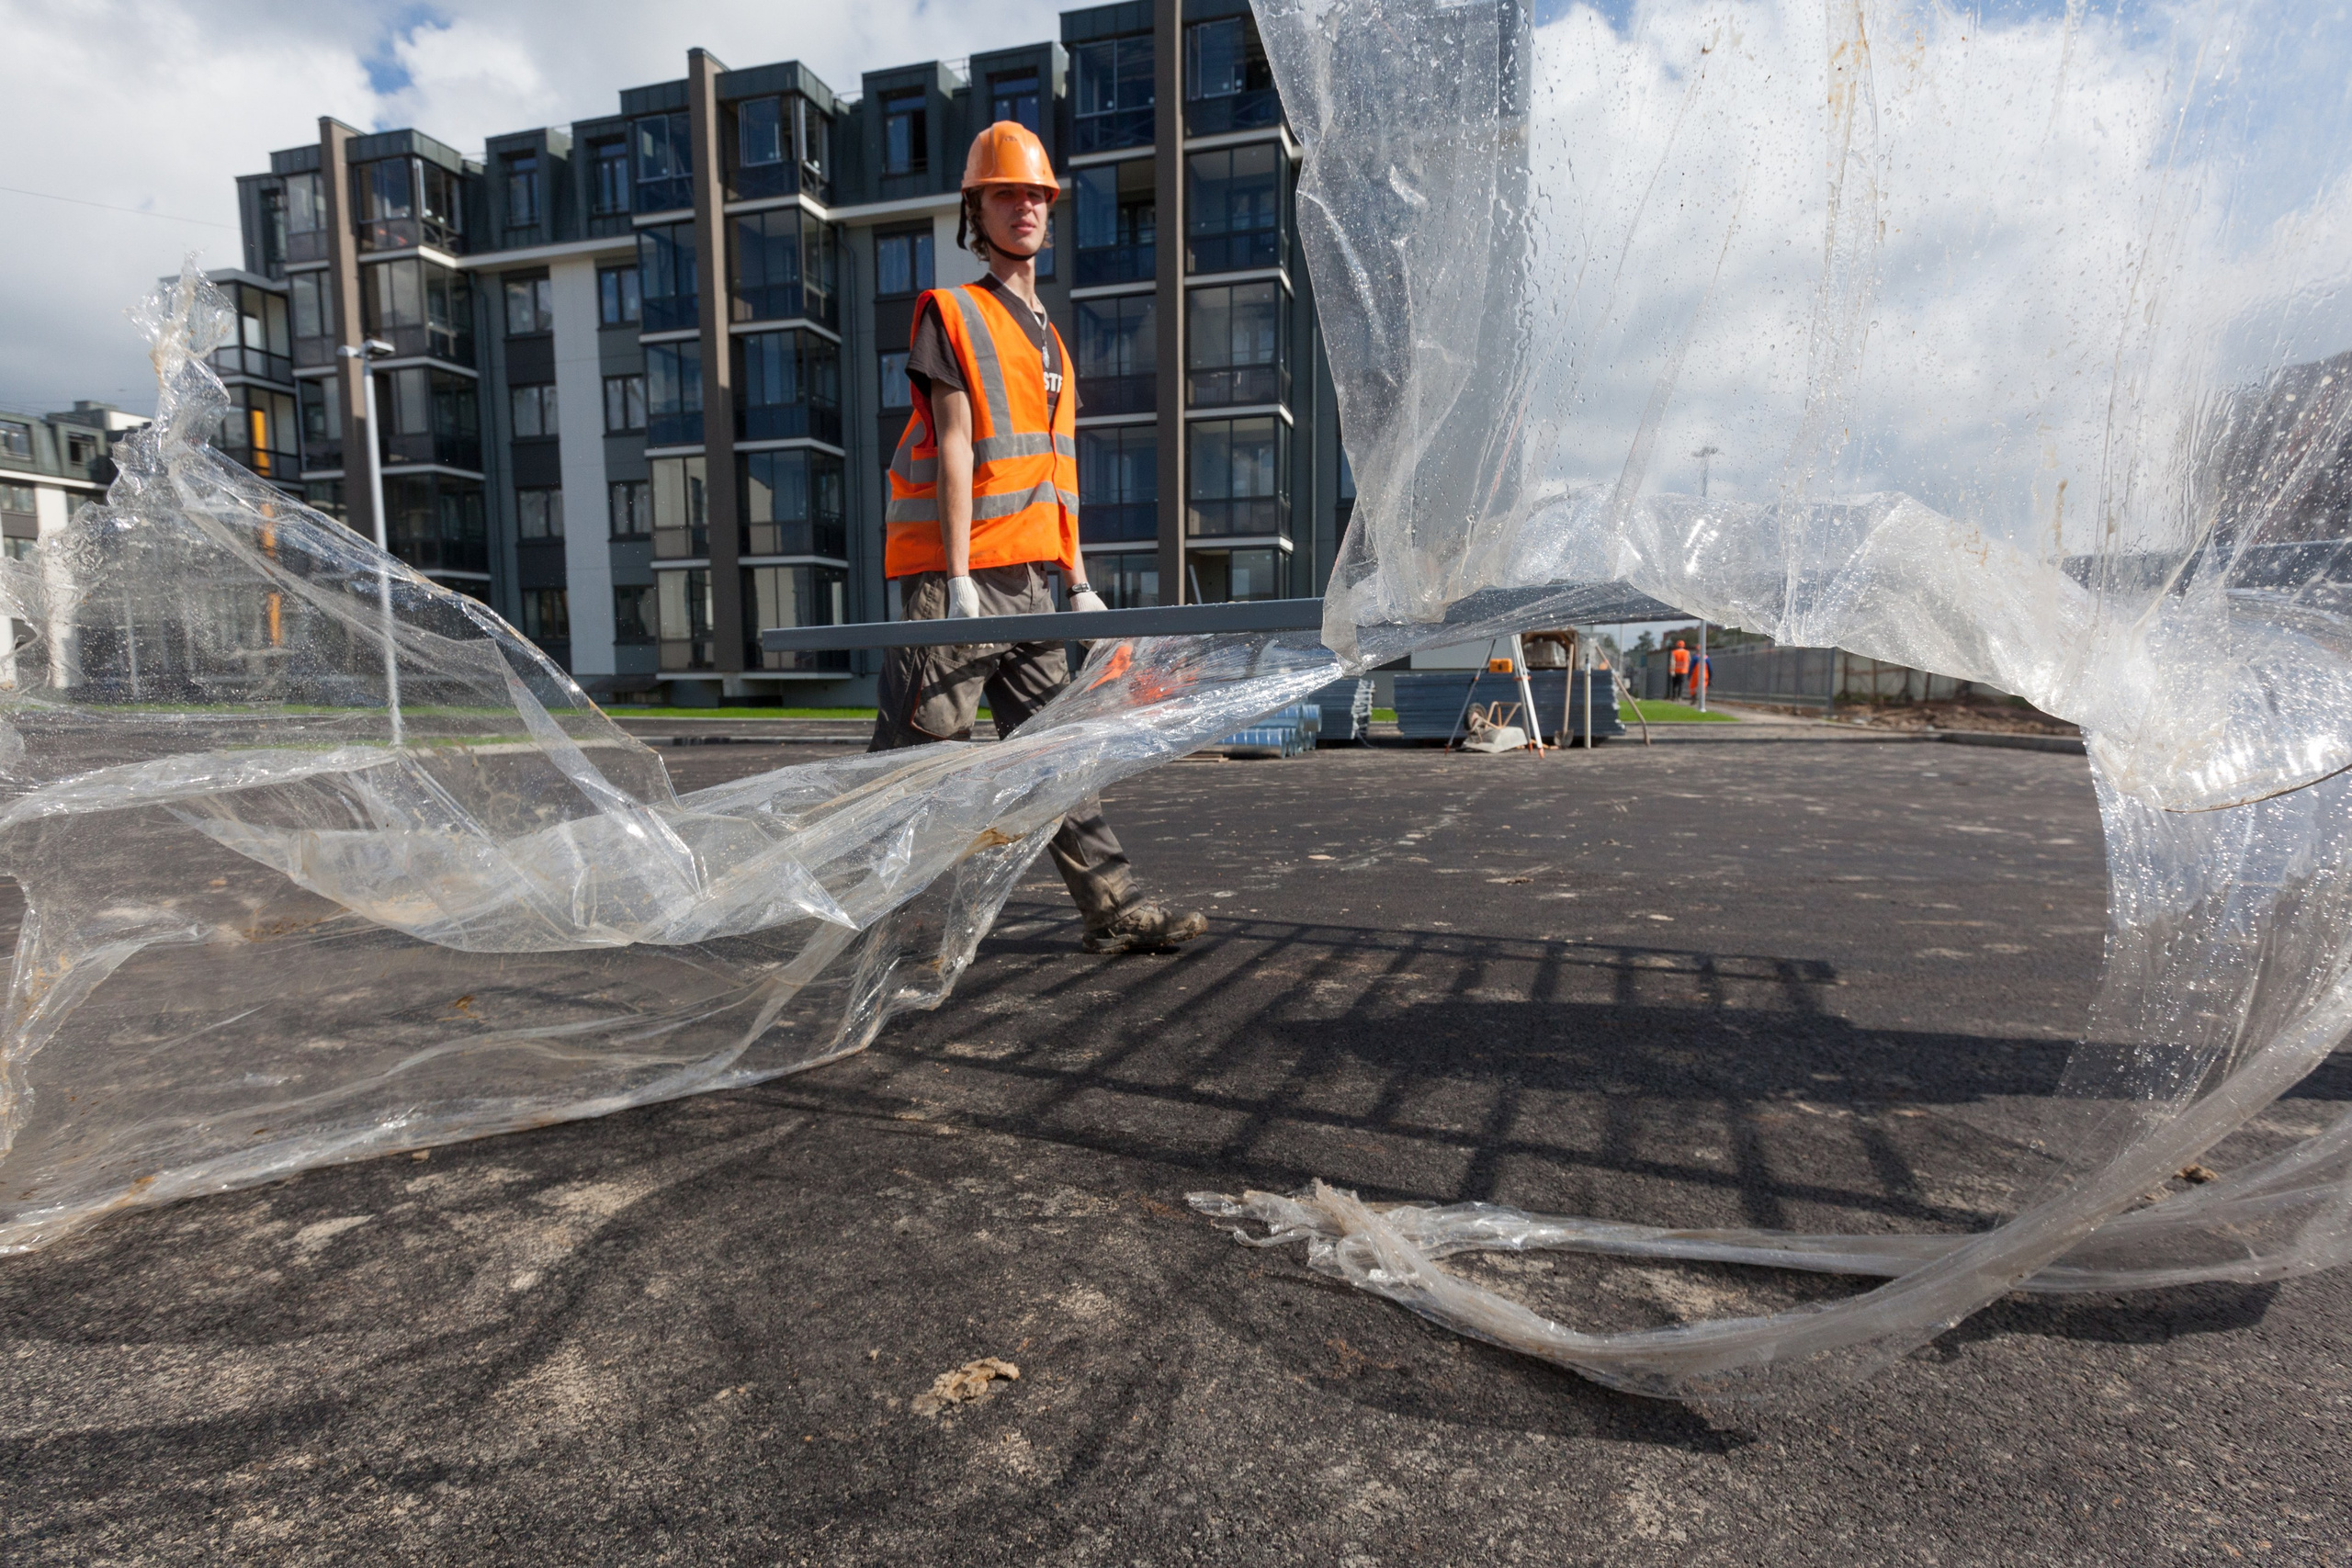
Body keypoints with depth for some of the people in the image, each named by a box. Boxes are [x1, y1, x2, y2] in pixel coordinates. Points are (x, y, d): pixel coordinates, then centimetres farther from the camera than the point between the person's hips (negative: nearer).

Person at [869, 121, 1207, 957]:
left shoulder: (1048, 336, 22)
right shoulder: (951, 313, 1)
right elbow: (954, 448, -10)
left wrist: (1078, 581, 14)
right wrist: (959, 579, -17)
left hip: (1025, 580, 7)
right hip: (954, 576, -7)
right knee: (920, 747, -4)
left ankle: (1114, 907, 5)